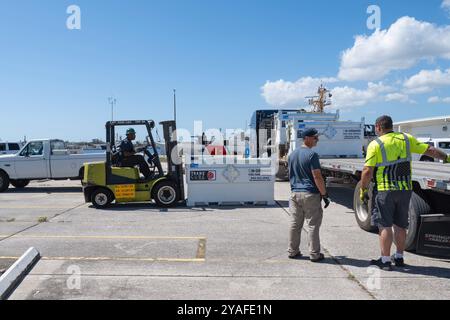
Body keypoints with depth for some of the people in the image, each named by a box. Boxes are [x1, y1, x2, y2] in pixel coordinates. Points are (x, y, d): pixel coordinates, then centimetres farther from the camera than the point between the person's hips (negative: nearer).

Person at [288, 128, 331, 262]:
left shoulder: (292, 155, 12)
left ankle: (293, 251, 18)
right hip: (310, 194, -7)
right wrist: (324, 194, -11)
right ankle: (314, 254, 6)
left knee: (295, 224, 12)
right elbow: (317, 177, -16)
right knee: (313, 225, 1)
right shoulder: (312, 154, -12)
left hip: (295, 193, 7)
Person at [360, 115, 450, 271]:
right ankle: (399, 257, 27)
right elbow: (430, 150, 13)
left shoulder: (375, 144, -9)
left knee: (385, 226, 2)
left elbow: (367, 171, -13)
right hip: (405, 189, 5)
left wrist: (363, 190, -3)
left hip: (384, 190, -5)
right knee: (400, 225, 15)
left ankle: (385, 260, 5)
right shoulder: (407, 139, 6)